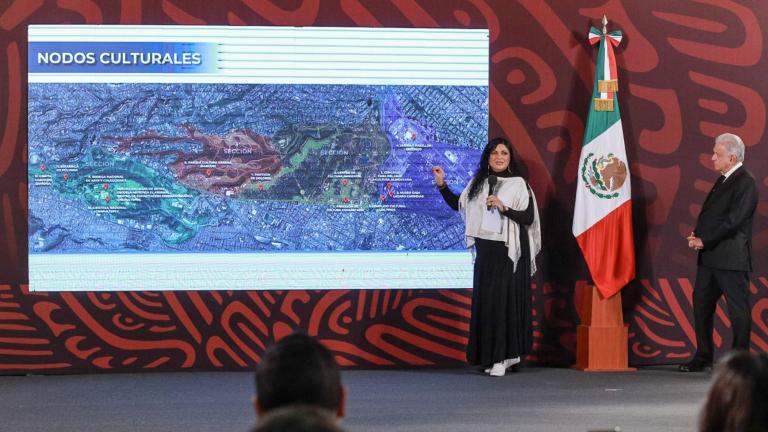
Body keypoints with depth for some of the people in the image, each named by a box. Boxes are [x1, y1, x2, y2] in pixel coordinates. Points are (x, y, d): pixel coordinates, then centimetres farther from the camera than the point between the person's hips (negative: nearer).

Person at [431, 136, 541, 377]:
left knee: (505, 300, -6)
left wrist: (503, 207, -19)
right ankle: (502, 355, 13)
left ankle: (502, 357, -3)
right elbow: (459, 205, 14)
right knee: (485, 301, 4)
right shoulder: (479, 183, 11)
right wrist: (442, 185, 7)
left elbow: (528, 218, -8)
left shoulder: (518, 184, -2)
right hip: (485, 250, 5)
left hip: (509, 251, -5)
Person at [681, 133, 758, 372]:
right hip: (710, 256, 10)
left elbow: (732, 221, -19)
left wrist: (704, 241, -14)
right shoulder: (723, 180, 17)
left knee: (738, 309, -1)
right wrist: (697, 235, 2)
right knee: (701, 305, 12)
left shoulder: (745, 183, -12)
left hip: (731, 258, -10)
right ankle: (703, 357, 21)